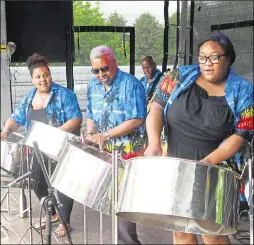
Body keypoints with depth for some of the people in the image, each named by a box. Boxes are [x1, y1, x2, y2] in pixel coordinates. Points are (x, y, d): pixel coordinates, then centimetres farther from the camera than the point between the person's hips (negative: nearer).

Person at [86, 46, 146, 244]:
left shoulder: (130, 85, -13)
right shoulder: (93, 86, 7)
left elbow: (137, 120, -18)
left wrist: (105, 135, -20)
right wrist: (90, 134, -4)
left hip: (129, 152, -6)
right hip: (105, 152, 6)